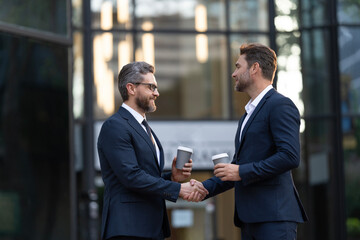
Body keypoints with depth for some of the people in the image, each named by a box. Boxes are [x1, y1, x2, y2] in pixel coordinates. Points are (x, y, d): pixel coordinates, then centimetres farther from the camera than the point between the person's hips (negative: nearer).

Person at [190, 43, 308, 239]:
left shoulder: (280, 105, -6)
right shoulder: (248, 114, 24)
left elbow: (290, 156, -18)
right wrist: (205, 188, 12)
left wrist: (242, 172, -14)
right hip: (249, 219, 9)